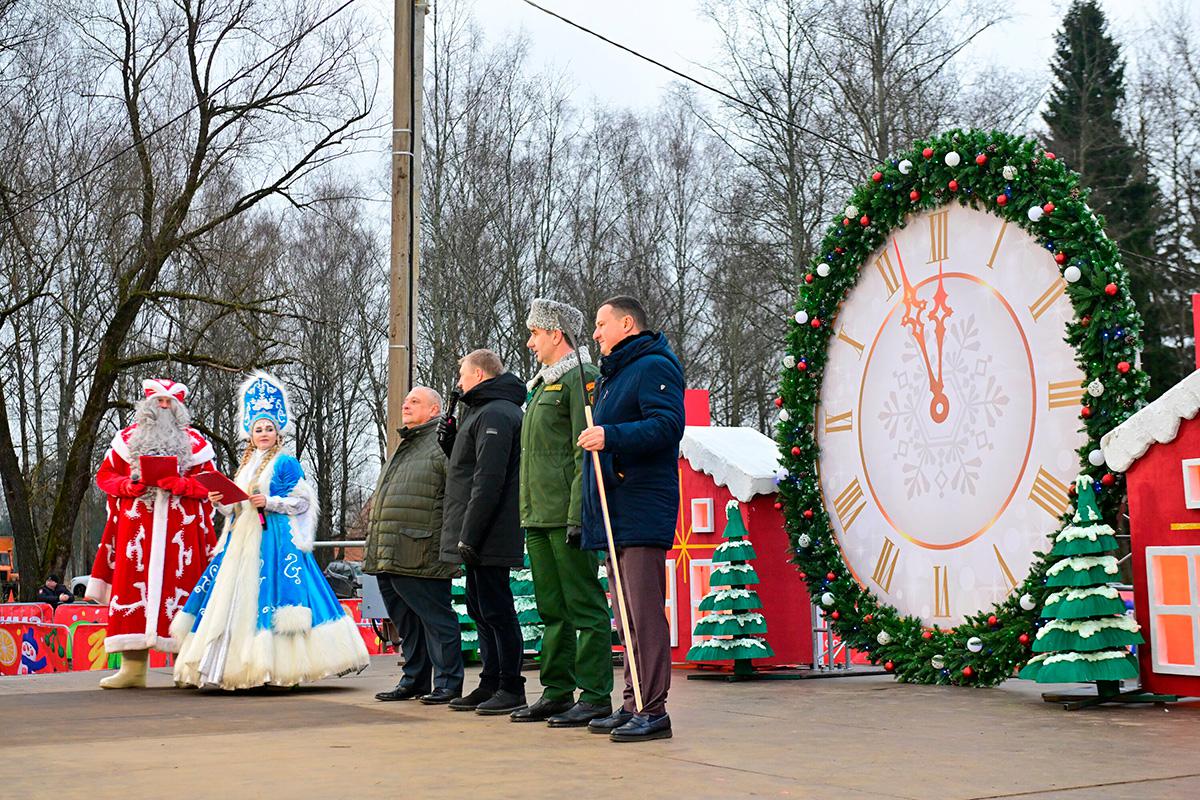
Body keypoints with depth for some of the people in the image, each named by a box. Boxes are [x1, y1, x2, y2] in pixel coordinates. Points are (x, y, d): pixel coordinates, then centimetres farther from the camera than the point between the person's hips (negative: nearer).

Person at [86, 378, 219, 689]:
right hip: (137, 523, 1)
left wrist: (181, 485, -13)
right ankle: (133, 667, -3)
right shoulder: (128, 438, 14)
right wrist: (130, 486, -6)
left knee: (179, 587, -3)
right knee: (133, 587, -4)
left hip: (180, 528, -1)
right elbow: (105, 476, 13)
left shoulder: (193, 441, 10)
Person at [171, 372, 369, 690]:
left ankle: (276, 667, -10)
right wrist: (221, 503, 2)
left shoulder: (285, 463, -1)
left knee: (266, 596, -13)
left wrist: (270, 502, -16)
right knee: (231, 599, 1)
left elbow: (302, 501, -6)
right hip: (243, 538, 7)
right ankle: (217, 670, 1)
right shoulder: (245, 466, 19)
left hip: (275, 538, -7)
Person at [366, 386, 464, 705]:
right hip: (387, 556, 10)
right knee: (405, 620, 15)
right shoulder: (403, 447, 23)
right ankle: (414, 680, 25)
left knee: (435, 617, -3)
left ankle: (448, 683, 4)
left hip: (419, 556, -10)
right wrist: (375, 543, 26)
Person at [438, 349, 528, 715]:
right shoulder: (483, 412, 20)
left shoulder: (494, 414, -14)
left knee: (496, 610, -5)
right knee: (481, 610, 14)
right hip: (480, 541, 11)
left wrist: (469, 535, -23)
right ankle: (491, 685, 21)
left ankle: (511, 689, 0)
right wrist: (452, 443, 10)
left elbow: (488, 480, -22)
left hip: (488, 537, -11)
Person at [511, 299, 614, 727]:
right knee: (553, 609, 13)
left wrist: (577, 516, -21)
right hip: (538, 518, 10)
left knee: (585, 606, -5)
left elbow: (588, 453, -15)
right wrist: (529, 513, 20)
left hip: (567, 516, -10)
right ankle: (557, 692, 19)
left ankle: (595, 696, -1)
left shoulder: (582, 378, -8)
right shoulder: (544, 384, 22)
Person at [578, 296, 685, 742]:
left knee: (645, 613, -10)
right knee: (625, 616, 12)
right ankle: (633, 705, 18)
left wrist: (612, 436, -27)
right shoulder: (612, 375, 25)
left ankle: (653, 710, -8)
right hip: (614, 512, 10)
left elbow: (668, 425, -20)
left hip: (642, 511, -10)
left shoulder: (654, 367, -6)